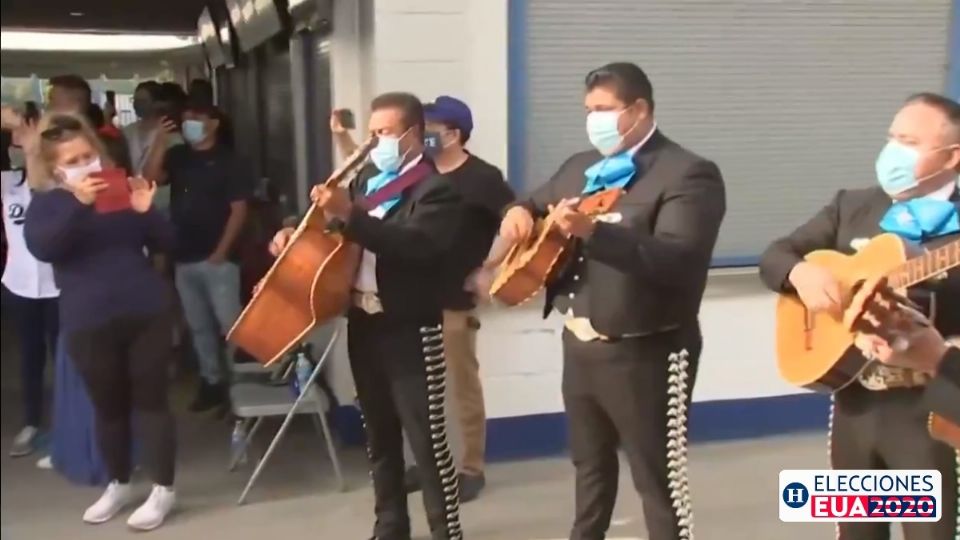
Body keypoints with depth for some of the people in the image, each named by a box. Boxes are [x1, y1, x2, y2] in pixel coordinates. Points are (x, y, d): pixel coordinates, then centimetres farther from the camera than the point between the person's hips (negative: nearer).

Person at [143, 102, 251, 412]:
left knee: (229, 323, -6)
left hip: (217, 258, -6)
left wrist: (222, 251, -14)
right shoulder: (177, 157, 10)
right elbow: (150, 178, -4)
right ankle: (212, 381, 22)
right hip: (184, 258, 6)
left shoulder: (228, 161, -4)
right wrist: (161, 141, -11)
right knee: (198, 326, 12)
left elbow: (238, 210, -8)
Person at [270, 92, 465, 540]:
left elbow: (415, 243, -27)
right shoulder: (368, 179, 13)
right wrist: (298, 235, 0)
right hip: (363, 323, 8)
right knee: (379, 436, 17)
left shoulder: (436, 190, -10)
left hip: (410, 330, -8)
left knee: (427, 439, -2)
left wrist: (349, 214, -33)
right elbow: (340, 240, 19)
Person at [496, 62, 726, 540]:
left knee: (659, 480, 2)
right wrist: (520, 212, 0)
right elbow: (535, 202, 26)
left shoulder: (688, 174, -13)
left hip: (645, 354, -8)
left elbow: (677, 259, -26)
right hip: (580, 345, 8)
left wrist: (593, 231, -36)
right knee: (590, 462, 24)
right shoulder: (580, 167, 12)